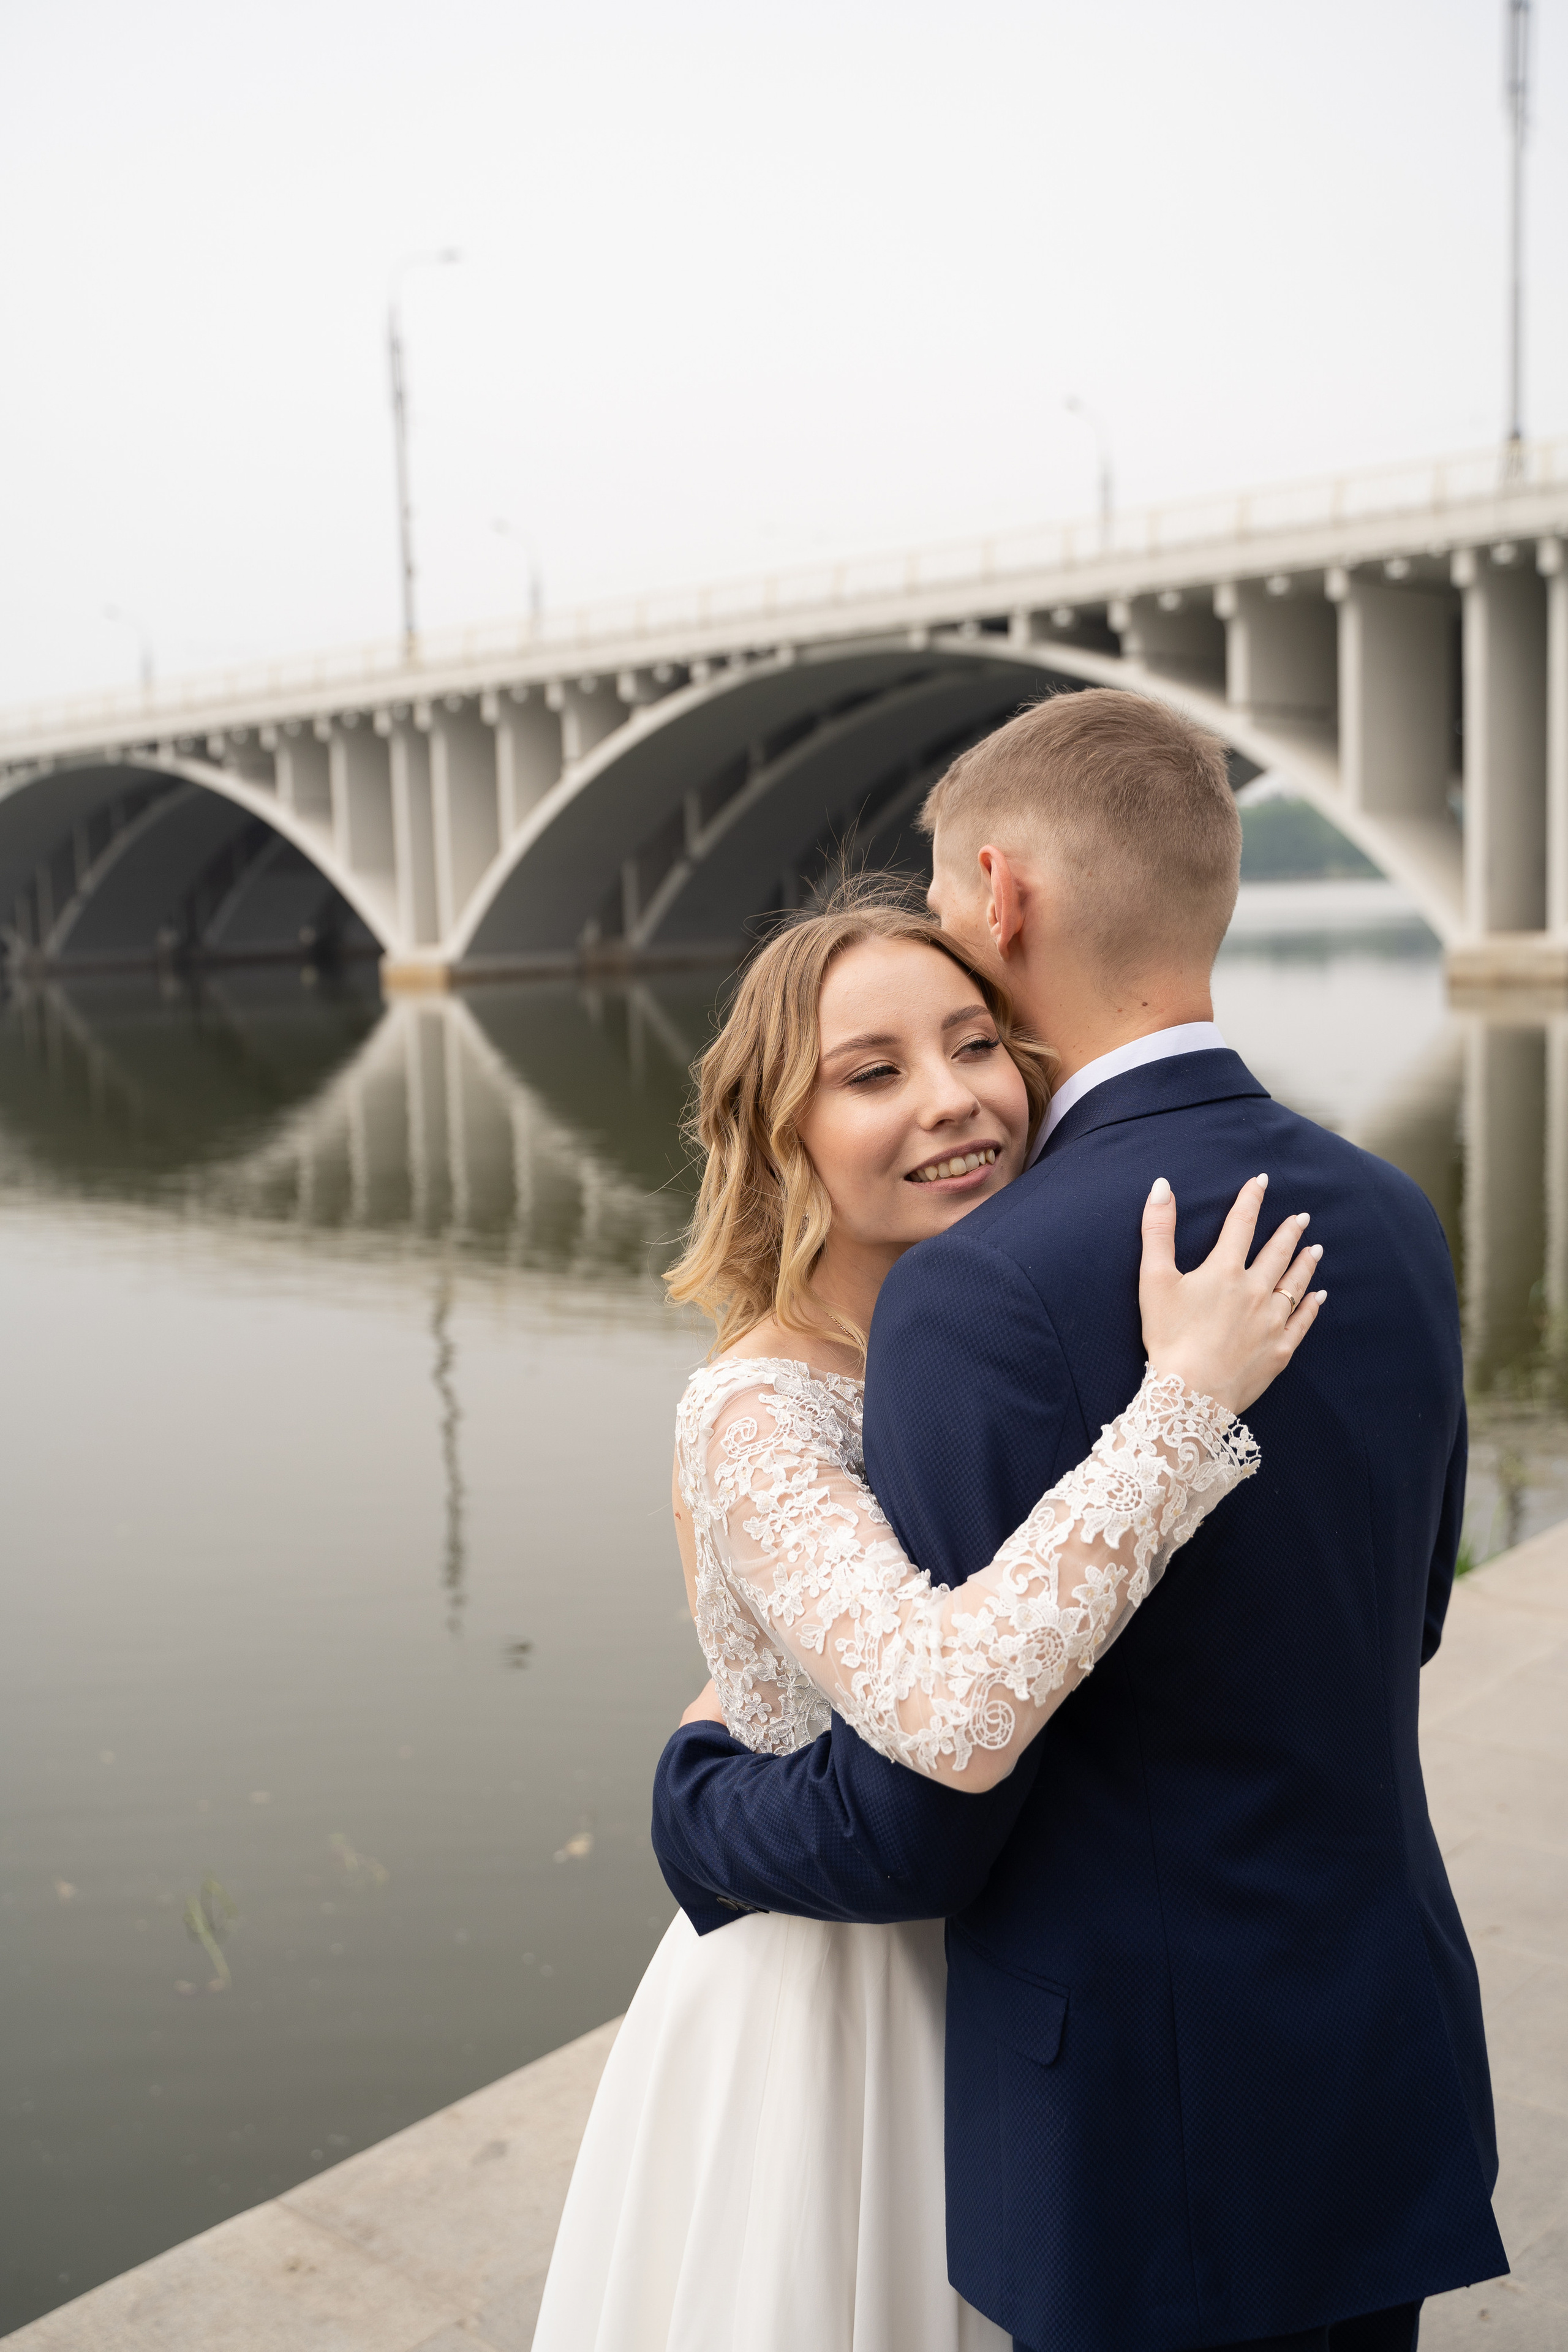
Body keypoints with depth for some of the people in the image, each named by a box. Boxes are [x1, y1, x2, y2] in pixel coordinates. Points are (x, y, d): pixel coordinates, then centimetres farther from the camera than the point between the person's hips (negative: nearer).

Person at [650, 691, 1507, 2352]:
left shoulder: (993, 1298, -27)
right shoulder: (1392, 1221, -2)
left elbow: (906, 1827, -22)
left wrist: (691, 1791, -1)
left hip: (1153, 2127, -7)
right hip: (1390, 2077, 7)